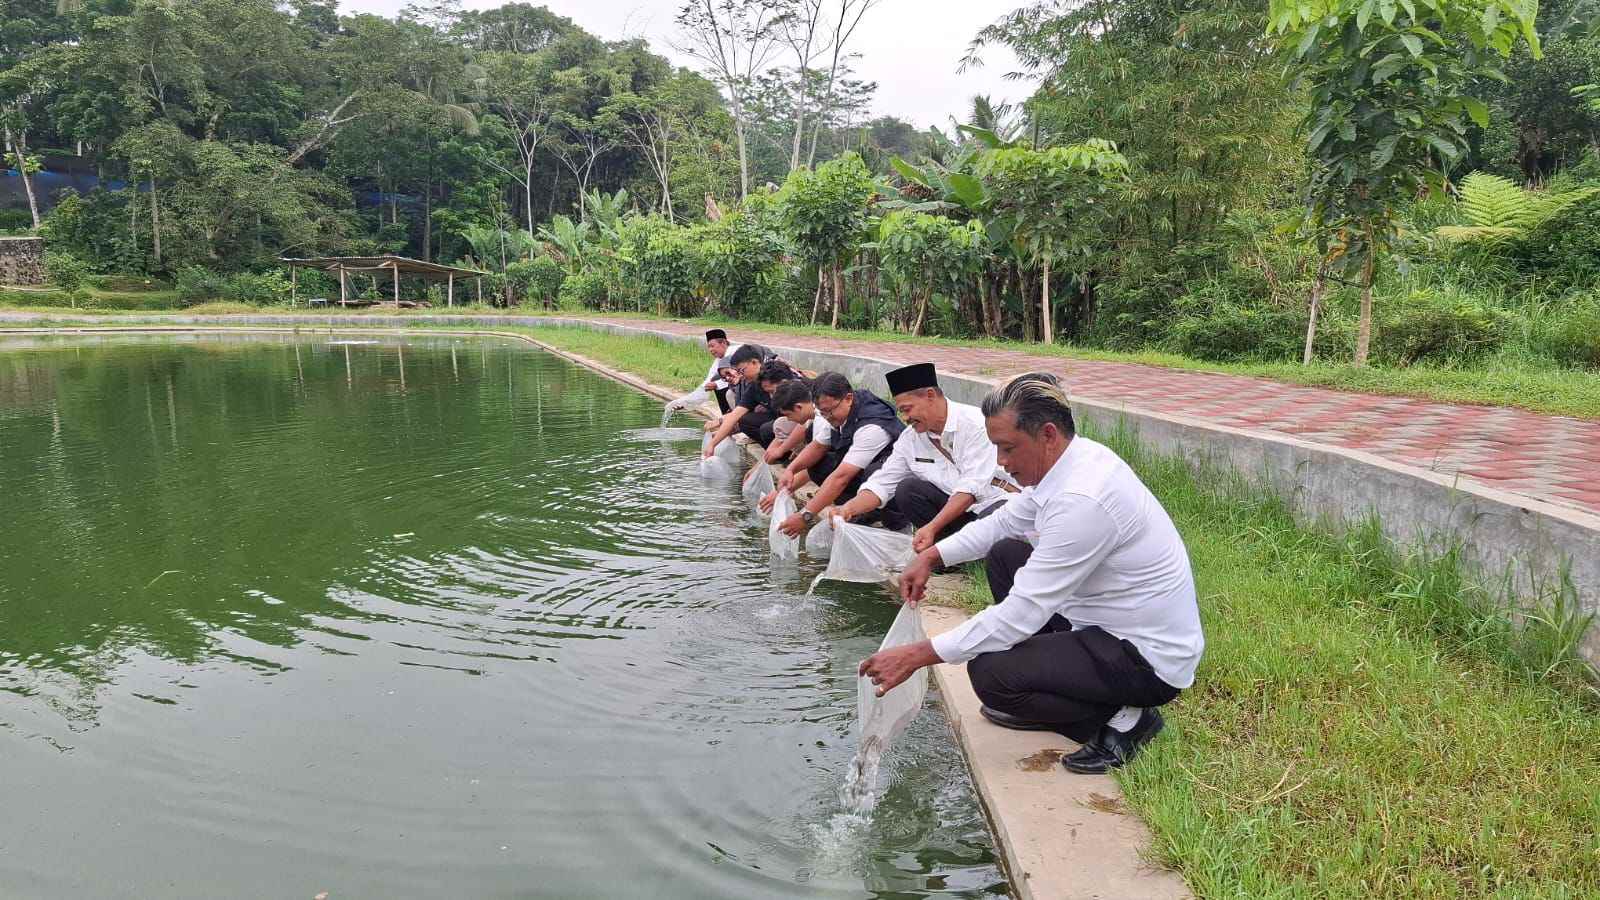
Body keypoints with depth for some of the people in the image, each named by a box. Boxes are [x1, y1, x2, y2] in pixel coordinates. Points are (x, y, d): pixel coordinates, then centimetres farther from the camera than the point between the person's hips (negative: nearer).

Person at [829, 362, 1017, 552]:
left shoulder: (975, 424, -18)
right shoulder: (910, 437, 2)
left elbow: (971, 487, -26)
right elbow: (882, 482, 0)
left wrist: (932, 527, -35)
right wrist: (850, 508, -19)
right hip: (953, 503, 6)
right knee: (907, 490, -14)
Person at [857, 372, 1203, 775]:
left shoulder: (1081, 501, -31)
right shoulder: (1072, 460, -2)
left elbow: (1021, 614, -29)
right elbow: (1004, 521, 15)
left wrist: (916, 656, -25)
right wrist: (930, 557, 5)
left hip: (1149, 660, -10)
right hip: (1105, 621, 10)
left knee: (989, 674, -21)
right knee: (1004, 553, 11)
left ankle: (1123, 719, -1)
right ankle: (1048, 690, 18)